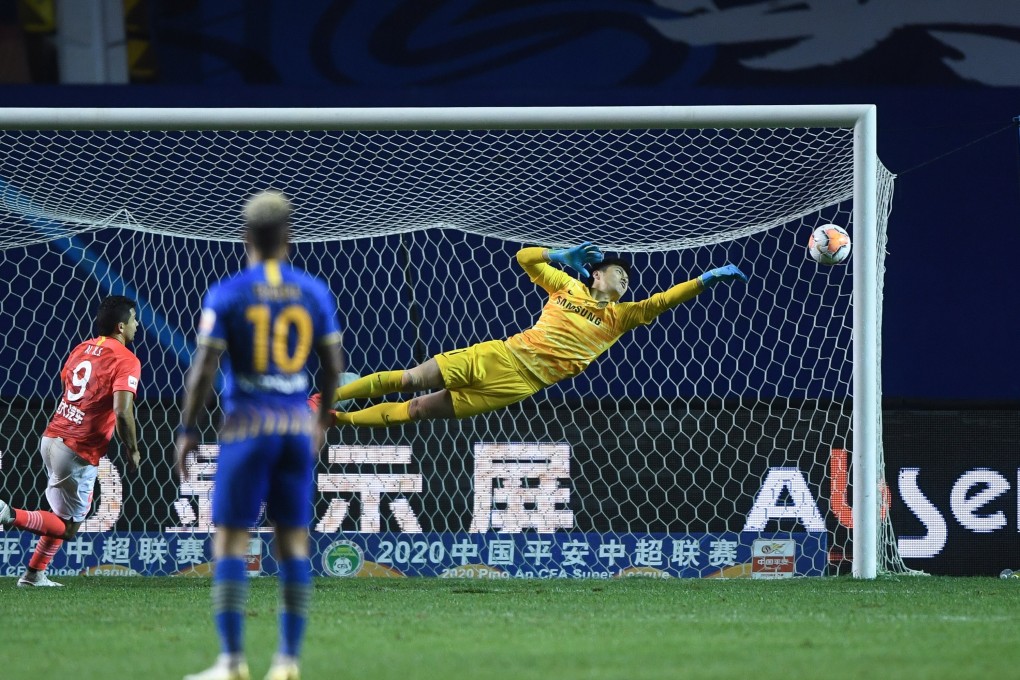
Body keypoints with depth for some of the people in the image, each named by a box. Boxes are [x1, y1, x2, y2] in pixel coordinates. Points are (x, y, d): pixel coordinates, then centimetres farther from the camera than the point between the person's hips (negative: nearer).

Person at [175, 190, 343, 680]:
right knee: (293, 540, 8)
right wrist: (325, 419, 26)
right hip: (298, 426, 4)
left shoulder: (227, 295, -6)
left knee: (230, 540, 1)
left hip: (246, 426, -3)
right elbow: (333, 367, 10)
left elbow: (204, 369, -8)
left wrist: (187, 430, 1)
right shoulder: (314, 294, 4)